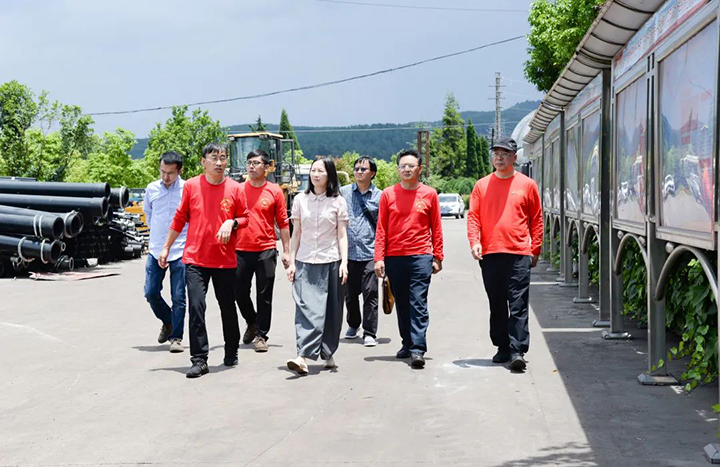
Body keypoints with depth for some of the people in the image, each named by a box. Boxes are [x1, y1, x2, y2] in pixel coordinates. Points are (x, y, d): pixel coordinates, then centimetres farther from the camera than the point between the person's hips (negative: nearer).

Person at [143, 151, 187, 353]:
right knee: (151, 293, 4)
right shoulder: (151, 189, 5)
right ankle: (168, 322, 29)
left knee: (178, 297, -1)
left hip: (179, 251, -3)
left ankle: (176, 337, 10)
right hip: (155, 251, 4)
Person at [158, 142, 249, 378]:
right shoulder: (191, 186, 1)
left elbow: (245, 218, 10)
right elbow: (179, 219, 9)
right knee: (196, 307, -10)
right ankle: (199, 360, -4)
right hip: (195, 259, -1)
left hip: (225, 260, 1)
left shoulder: (234, 188, 1)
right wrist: (166, 248, 11)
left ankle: (232, 352, 32)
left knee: (228, 308, 11)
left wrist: (232, 222, -12)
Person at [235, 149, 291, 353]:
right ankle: (252, 322, 34)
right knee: (240, 292, 8)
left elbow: (283, 223, 3)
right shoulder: (238, 189, 6)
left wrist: (286, 251, 0)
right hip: (241, 250, 2)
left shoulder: (275, 191, 1)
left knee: (264, 296, 2)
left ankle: (261, 335, 12)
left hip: (266, 250, -2)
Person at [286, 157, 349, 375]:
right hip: (305, 262, 0)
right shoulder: (300, 200, 8)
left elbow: (342, 235, 3)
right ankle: (303, 357, -20)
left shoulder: (338, 202, 4)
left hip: (330, 262, 0)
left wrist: (344, 263, -7)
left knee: (331, 310, 4)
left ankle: (328, 354, 17)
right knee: (306, 308, -11)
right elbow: (296, 234, 10)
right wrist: (292, 262, 4)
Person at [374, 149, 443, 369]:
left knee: (418, 303, -8)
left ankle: (418, 349, -11)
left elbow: (436, 228, 8)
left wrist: (438, 257, 5)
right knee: (401, 304, 10)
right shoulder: (388, 194, 6)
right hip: (394, 258, 2)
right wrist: (379, 258, 0)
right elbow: (381, 229, 6)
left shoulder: (429, 194, 4)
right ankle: (407, 343, 23)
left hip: (421, 256, -2)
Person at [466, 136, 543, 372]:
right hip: (489, 254, 3)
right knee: (496, 305, 10)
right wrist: (474, 242, -9)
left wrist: (535, 249, 3)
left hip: (519, 254, -3)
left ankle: (517, 351, -11)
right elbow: (473, 216, 7)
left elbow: (536, 220, 8)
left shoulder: (527, 185, 6)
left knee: (518, 305, -8)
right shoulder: (482, 185, 10)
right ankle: (502, 348, 21)